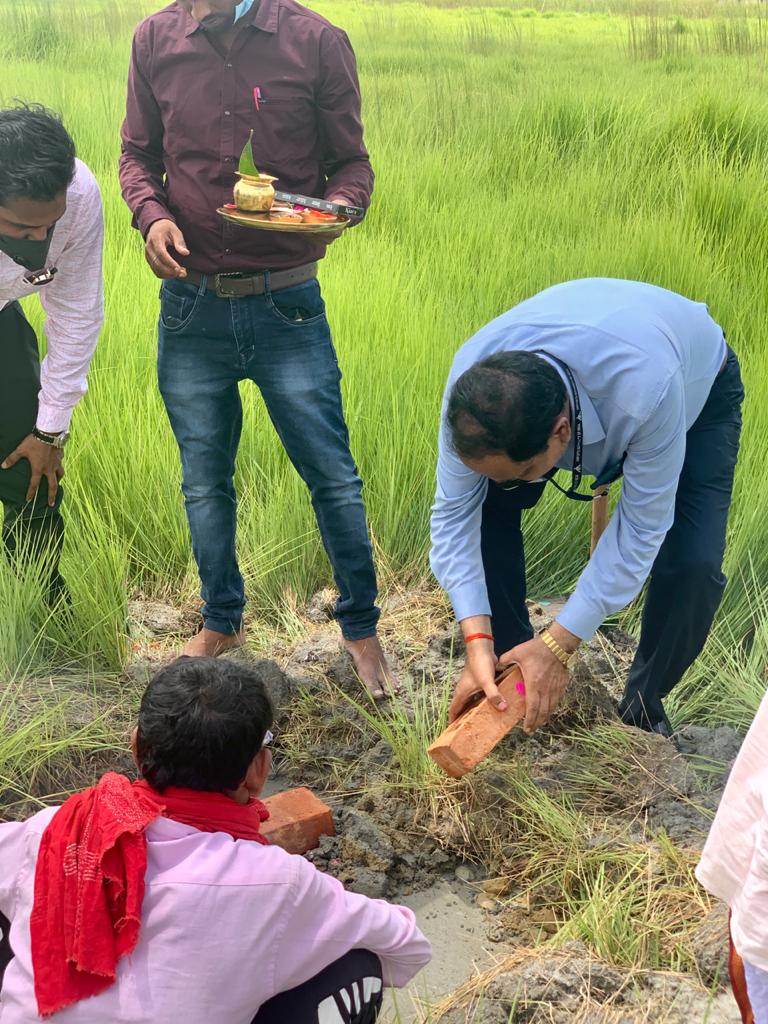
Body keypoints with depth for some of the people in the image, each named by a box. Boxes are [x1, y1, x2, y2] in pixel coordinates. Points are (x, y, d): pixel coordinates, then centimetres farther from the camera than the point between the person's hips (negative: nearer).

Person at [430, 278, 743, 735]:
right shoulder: (473, 385, -36)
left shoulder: (646, 389, -48)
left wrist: (559, 643, -34)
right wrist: (477, 640, -35)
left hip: (698, 389, -3)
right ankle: (512, 670, 5)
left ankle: (644, 701, 6)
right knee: (487, 508, -17)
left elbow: (641, 527, -35)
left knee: (693, 562, -23)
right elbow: (453, 513, -26)